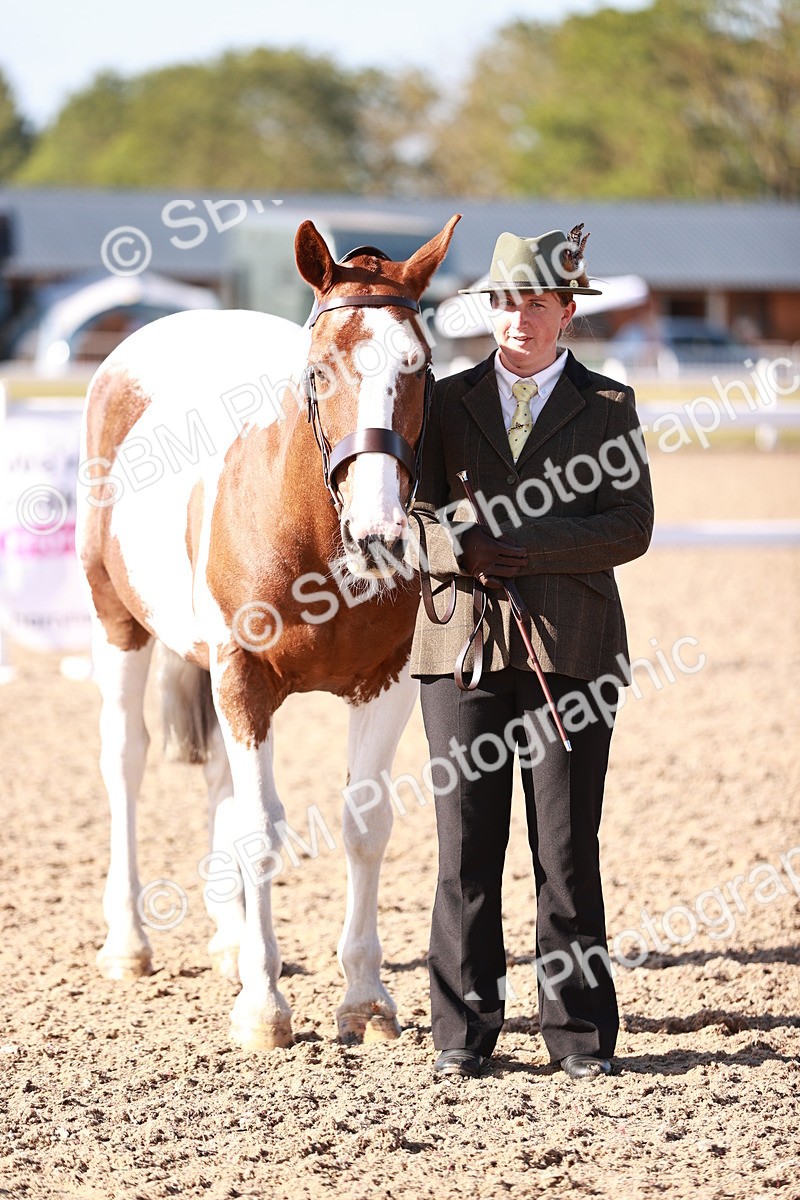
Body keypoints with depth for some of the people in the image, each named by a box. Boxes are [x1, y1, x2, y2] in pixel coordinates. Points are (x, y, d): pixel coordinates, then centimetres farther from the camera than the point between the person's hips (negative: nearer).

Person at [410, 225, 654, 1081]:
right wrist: (463, 552, -17)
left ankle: (579, 1031, 7)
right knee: (465, 847, 3)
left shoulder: (608, 407, 6)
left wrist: (511, 546, -14)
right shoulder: (448, 400, 11)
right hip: (463, 646, 1)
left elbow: (629, 527, -5)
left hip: (569, 649, -1)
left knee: (568, 848, 1)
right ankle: (463, 1030, 9)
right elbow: (416, 513, 4)